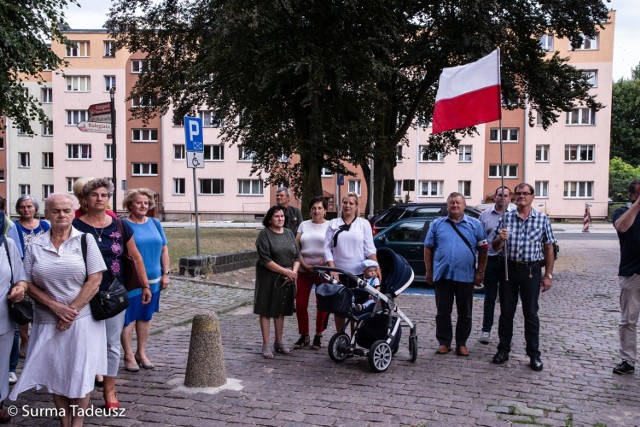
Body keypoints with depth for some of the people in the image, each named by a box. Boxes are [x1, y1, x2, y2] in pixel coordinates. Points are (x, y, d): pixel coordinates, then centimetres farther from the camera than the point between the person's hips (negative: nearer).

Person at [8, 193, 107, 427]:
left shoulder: (86, 240, -1)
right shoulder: (35, 245, 4)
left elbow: (95, 280, -6)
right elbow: (28, 284, 2)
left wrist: (72, 310, -12)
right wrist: (56, 307, -11)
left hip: (82, 318, -2)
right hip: (47, 321, 2)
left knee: (80, 373, 3)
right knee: (55, 373, 9)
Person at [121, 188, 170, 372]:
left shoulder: (155, 223, 8)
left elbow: (164, 249, 12)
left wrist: (165, 273, 8)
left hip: (153, 280, 5)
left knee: (146, 317, 13)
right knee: (128, 318, 2)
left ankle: (141, 353, 26)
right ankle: (129, 356, 14)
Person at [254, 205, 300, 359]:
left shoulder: (289, 233, 10)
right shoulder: (264, 234, -8)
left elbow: (296, 256, 9)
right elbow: (265, 259, -16)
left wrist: (294, 271, -10)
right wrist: (285, 271, -18)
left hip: (286, 279, 5)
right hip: (268, 278, -5)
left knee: (281, 310, 14)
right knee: (266, 311, 1)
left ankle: (279, 342, 25)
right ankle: (266, 345, 8)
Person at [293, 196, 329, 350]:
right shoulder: (304, 225, 10)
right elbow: (296, 248, 6)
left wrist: (321, 264, -16)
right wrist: (304, 265, -6)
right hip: (304, 270, 2)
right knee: (300, 303, 0)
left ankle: (318, 336, 18)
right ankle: (304, 336, 14)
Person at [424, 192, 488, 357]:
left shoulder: (475, 224, 5)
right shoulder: (437, 224, 6)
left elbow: (483, 249, 6)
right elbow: (428, 248, 8)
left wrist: (480, 272, 0)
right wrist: (429, 271, 3)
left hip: (466, 276, 0)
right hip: (442, 275, 0)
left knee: (465, 313, 8)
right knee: (443, 312, 6)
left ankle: (461, 343, 21)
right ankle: (444, 342, 17)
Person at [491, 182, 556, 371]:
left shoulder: (542, 219, 1)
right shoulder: (506, 218, 4)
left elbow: (548, 248, 3)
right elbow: (495, 247, 7)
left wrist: (548, 275, -1)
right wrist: (500, 239, -17)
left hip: (531, 271, -1)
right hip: (509, 269, 2)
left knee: (531, 314, 5)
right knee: (506, 312, 8)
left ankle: (534, 354, 13)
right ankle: (503, 350, 18)